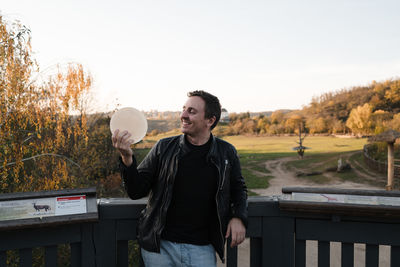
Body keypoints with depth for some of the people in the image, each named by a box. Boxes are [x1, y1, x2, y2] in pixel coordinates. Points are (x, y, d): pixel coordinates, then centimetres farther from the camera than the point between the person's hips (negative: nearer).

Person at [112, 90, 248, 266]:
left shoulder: (226, 153, 1)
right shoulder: (163, 148, -2)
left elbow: (238, 189, 17)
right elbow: (136, 191, -2)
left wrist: (238, 217, 0)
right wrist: (126, 158, -18)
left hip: (202, 249, 0)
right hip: (160, 247, 0)